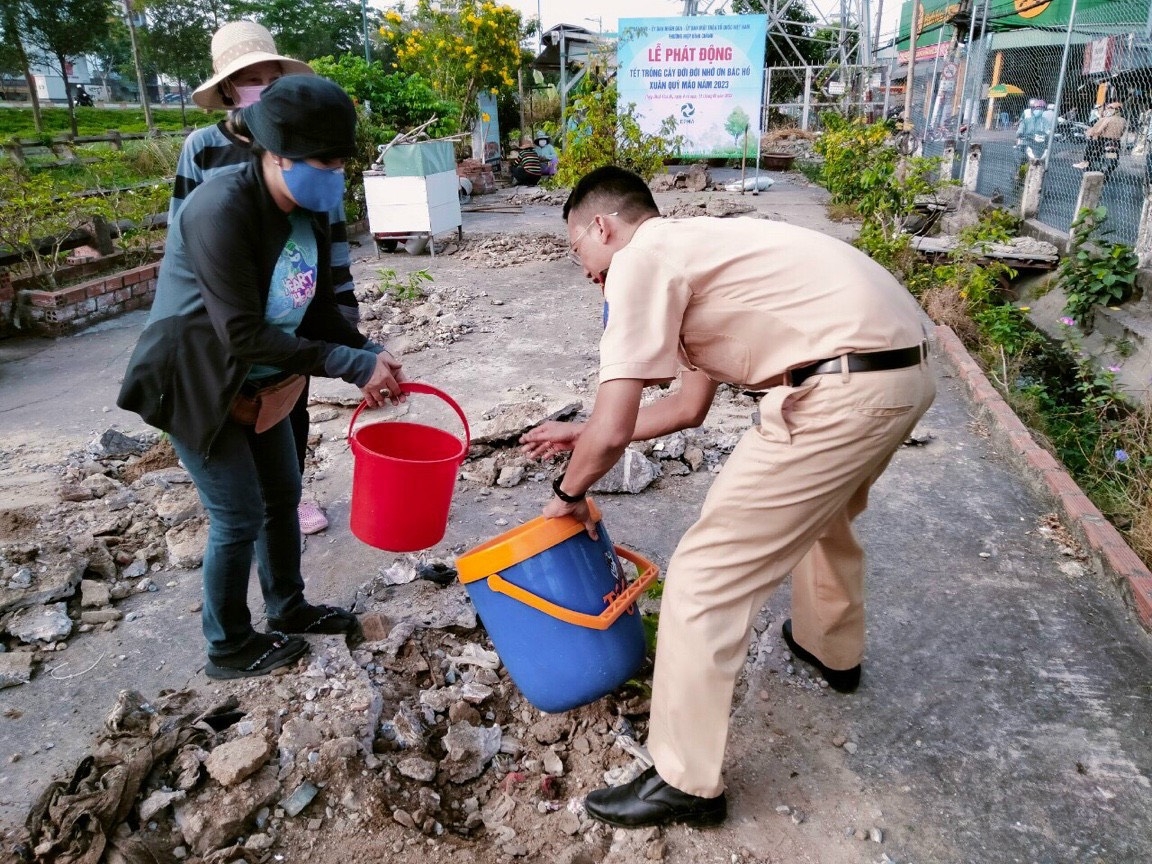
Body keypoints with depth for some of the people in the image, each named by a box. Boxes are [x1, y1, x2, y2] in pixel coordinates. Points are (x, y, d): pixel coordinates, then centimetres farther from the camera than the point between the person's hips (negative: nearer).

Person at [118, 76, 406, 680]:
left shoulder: (309, 212, -4)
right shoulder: (220, 210, -29)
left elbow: (318, 308, 2)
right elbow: (244, 335, -32)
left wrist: (370, 356, -15)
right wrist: (351, 365, -31)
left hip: (258, 385, 8)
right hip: (195, 385, -8)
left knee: (283, 495, 16)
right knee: (240, 515, 0)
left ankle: (287, 606, 38)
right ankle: (229, 647, 22)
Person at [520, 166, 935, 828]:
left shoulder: (639, 261, -4)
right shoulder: (696, 248, 24)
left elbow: (613, 432, -10)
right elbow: (691, 406, 29)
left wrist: (568, 493, 11)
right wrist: (582, 433, 34)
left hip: (845, 391, -10)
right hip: (905, 370, 10)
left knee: (705, 576, -1)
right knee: (821, 507, 36)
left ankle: (687, 784, 13)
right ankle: (832, 648, 58)